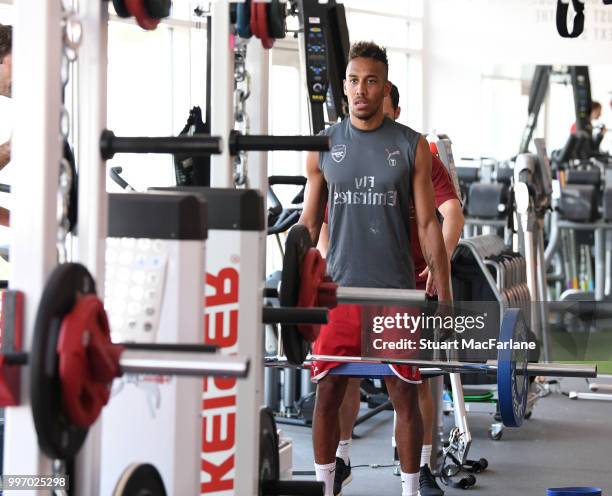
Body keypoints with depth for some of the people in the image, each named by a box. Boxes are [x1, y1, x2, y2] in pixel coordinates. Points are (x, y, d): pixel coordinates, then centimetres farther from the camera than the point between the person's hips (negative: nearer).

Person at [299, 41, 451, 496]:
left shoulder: (411, 146, 0)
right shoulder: (323, 146, 4)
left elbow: (428, 224, 0)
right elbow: (310, 224, 9)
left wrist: (444, 295, -4)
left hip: (396, 293, -1)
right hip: (338, 289, 1)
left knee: (406, 396, 4)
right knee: (328, 394, 6)